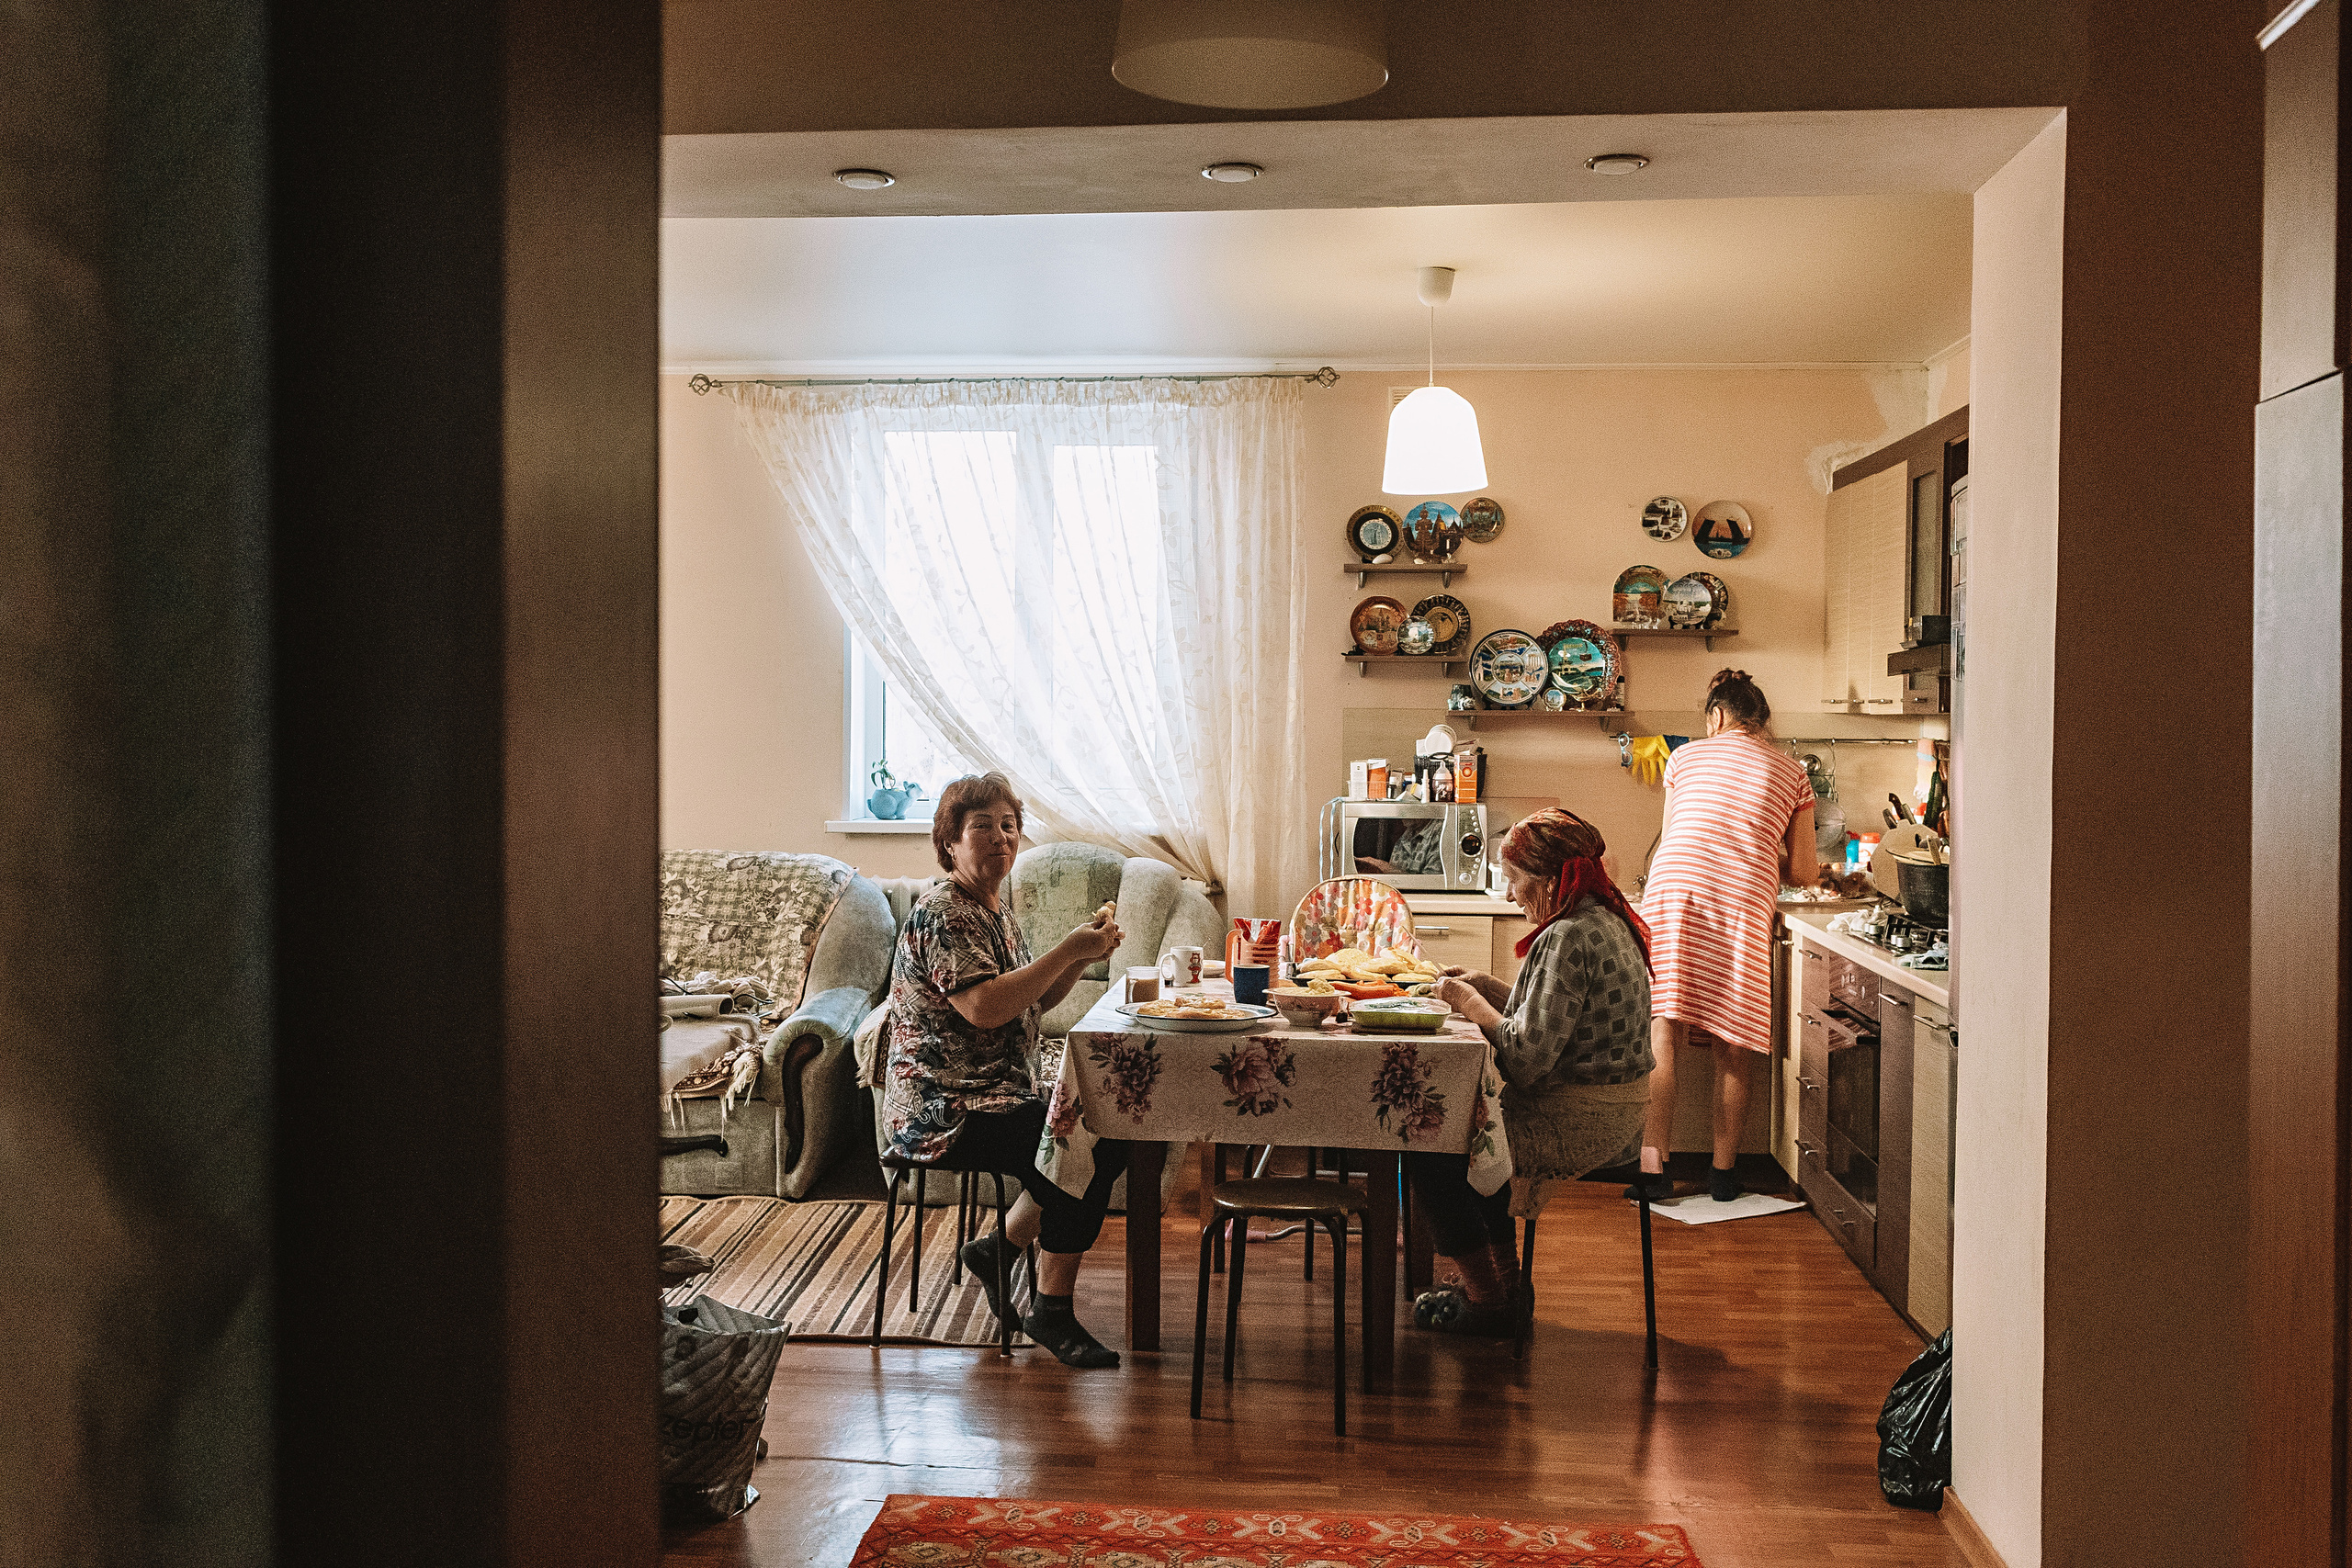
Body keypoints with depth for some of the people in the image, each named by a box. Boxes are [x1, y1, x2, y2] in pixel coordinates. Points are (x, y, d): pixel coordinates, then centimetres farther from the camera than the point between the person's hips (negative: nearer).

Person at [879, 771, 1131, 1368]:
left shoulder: (995, 910, 15)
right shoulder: (941, 915, -16)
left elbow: (1032, 1001, 16)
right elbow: (984, 1008, -27)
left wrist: (1083, 955, -1)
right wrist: (1067, 952, -24)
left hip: (997, 1095, 10)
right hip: (944, 1115, -10)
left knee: (1112, 1135, 5)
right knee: (1086, 1153, -21)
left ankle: (999, 1248, 15)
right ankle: (1052, 1312, -8)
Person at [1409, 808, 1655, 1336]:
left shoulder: (1568, 939, -23)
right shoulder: (1608, 921, 10)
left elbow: (1528, 1058, -25)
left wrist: (1474, 1005, -11)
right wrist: (1487, 988, 8)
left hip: (1576, 1123, -11)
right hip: (1614, 1114, 11)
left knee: (1426, 1147, -2)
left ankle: (1487, 1302, 9)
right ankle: (1503, 1280, 31)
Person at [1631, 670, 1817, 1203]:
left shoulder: (1687, 756, 20)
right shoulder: (1791, 772, 18)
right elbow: (1803, 873, 16)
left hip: (1674, 887, 0)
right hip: (1743, 900, 0)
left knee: (1662, 1028, -2)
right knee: (1734, 1042, 8)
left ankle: (1652, 1163, -10)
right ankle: (1724, 1172, 13)